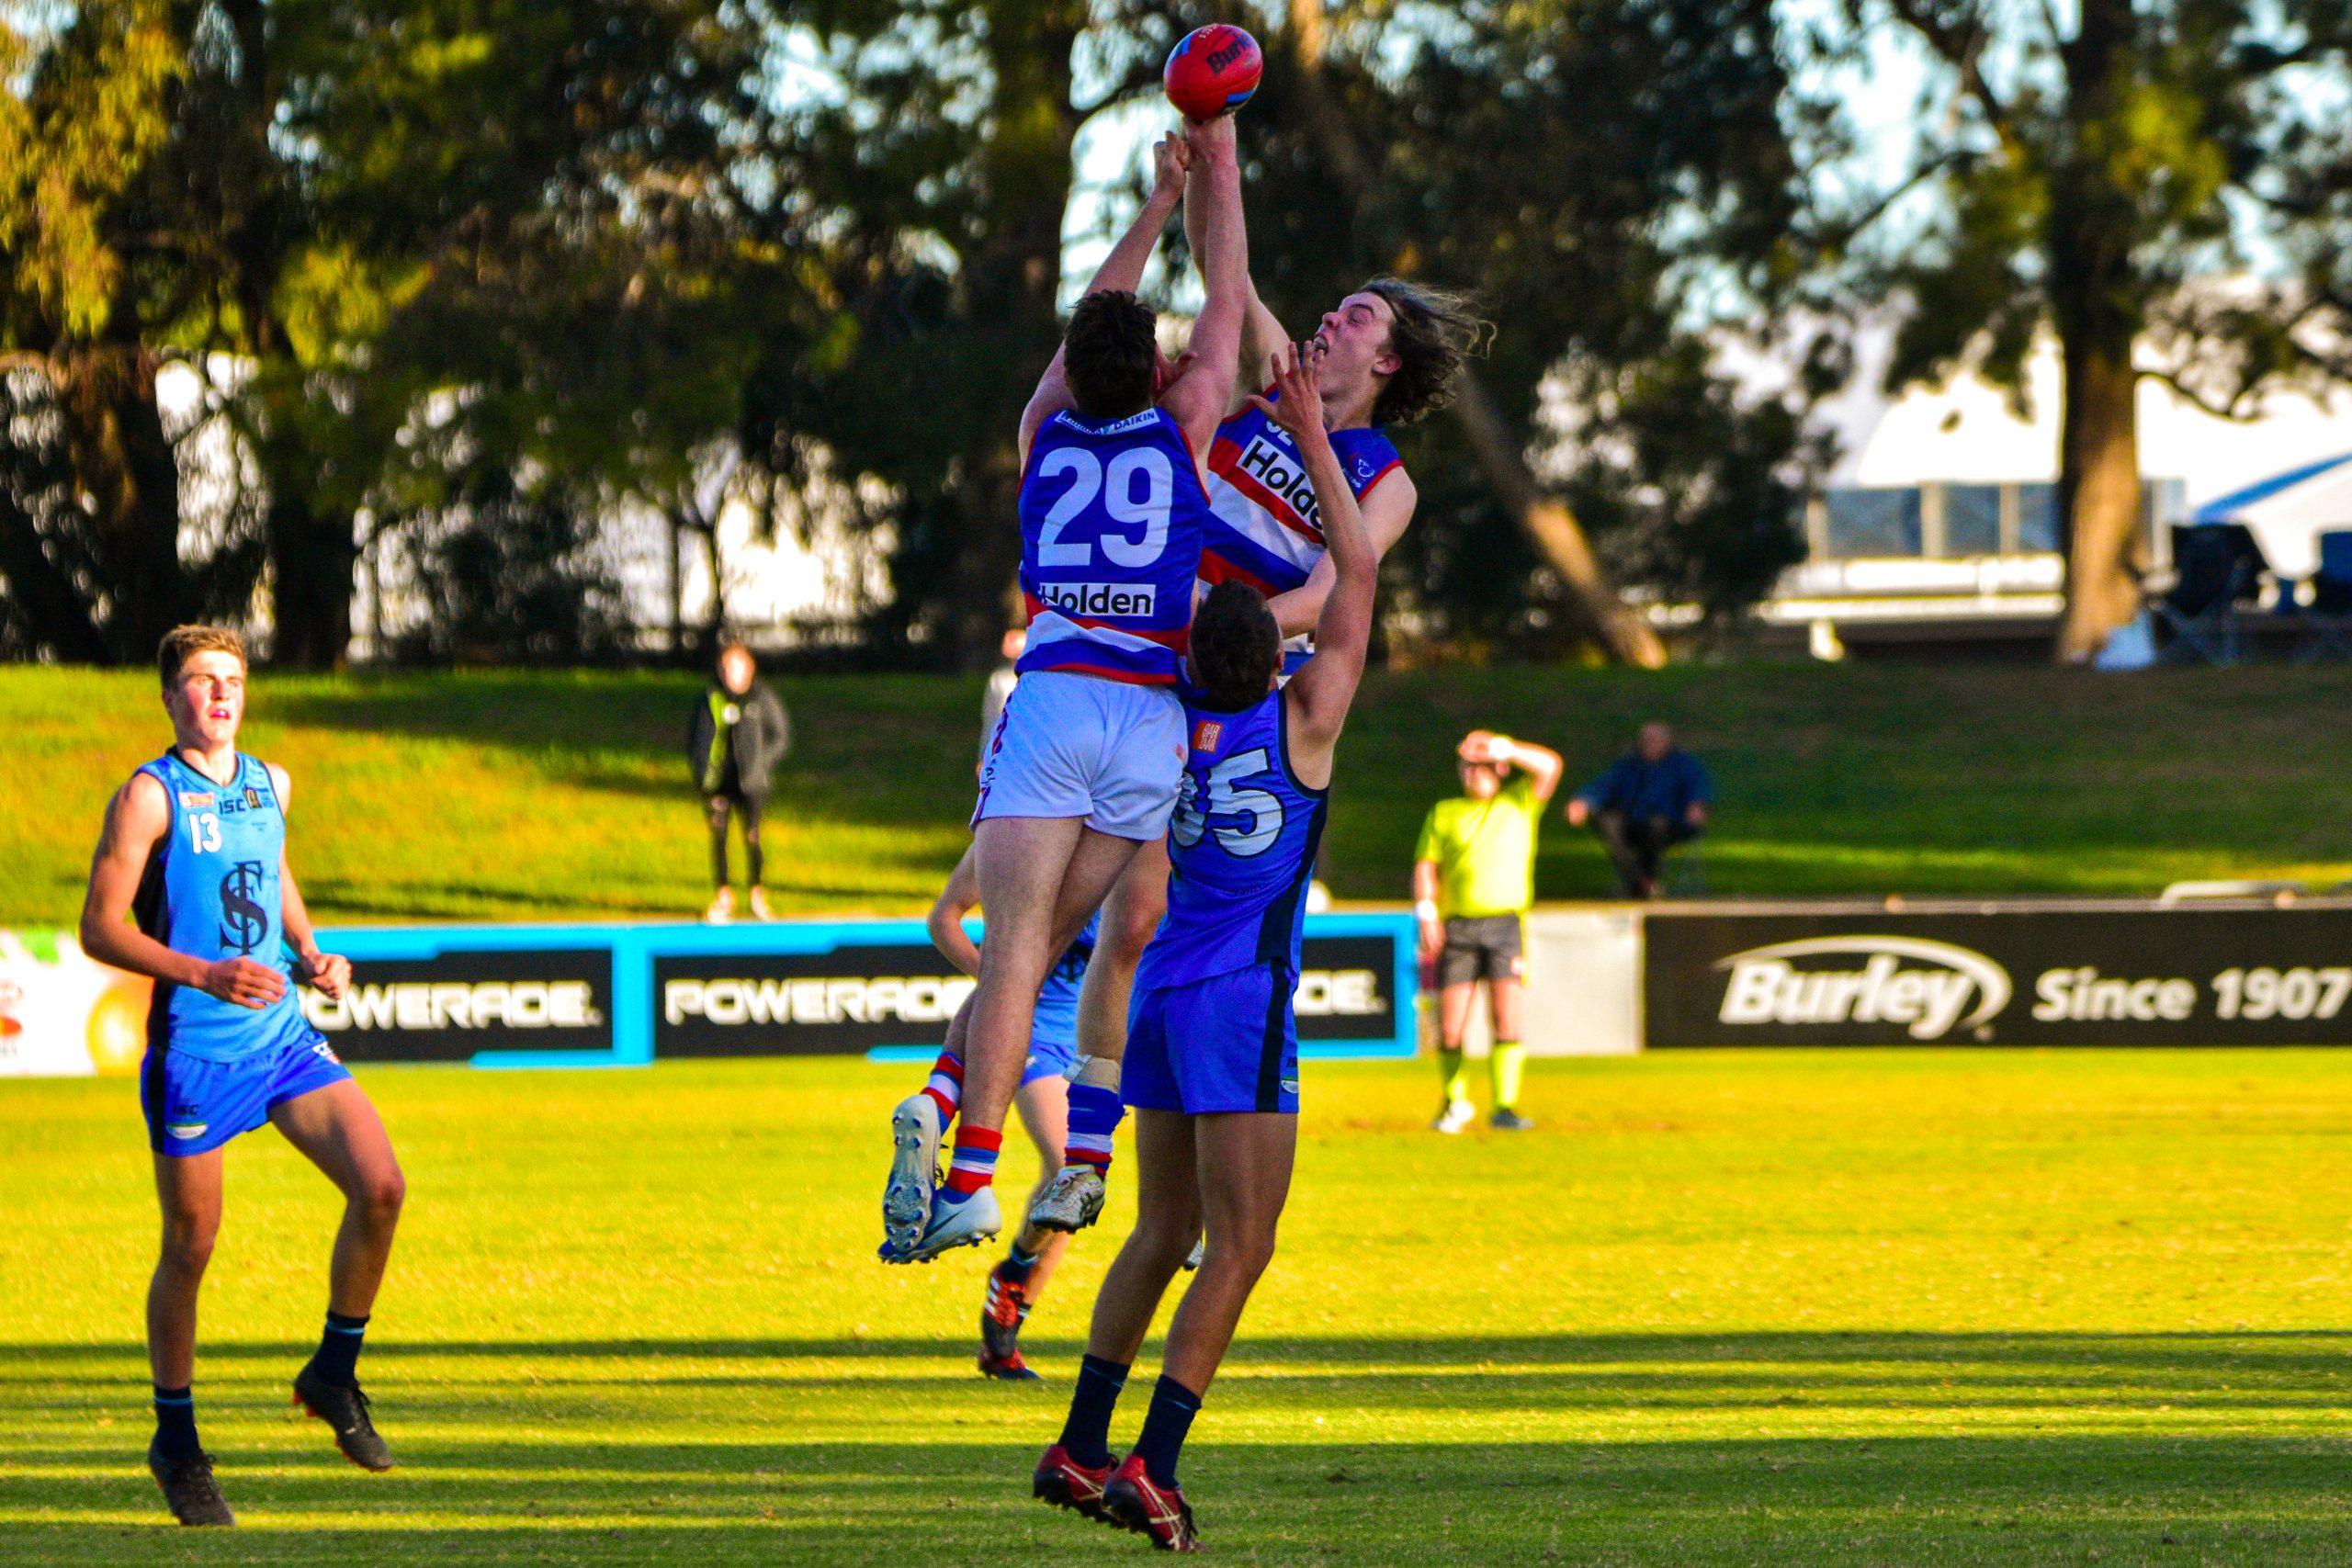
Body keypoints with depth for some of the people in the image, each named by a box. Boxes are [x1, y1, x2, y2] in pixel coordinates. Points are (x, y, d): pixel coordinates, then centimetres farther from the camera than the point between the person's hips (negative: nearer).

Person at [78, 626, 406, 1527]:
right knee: (190, 1247, 2)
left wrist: (310, 954, 12)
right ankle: (176, 1442, 20)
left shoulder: (271, 784, 12)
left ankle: (334, 1375, 8)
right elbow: (100, 928, -11)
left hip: (282, 1035, 5)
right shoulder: (149, 796, -8)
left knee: (381, 1187, -12)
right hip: (193, 1047, -5)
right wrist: (203, 973, -22)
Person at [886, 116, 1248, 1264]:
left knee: (1015, 943, -9)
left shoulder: (1047, 430, 11)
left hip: (1051, 693, 0)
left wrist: (1159, 199, 33)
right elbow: (1226, 303, 19)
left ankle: (972, 1172, -21)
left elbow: (1095, 317, 27)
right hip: (1153, 714, 0)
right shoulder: (1182, 427, 6)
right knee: (1049, 943, 4)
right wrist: (1218, 172, 28)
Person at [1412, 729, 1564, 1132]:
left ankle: (1505, 1106, -11)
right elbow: (1425, 865, 9)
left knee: (1506, 1018, -13)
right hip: (1457, 927, 1)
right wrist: (1427, 914, -5)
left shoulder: (1517, 804, 14)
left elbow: (1549, 765, -1)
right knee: (1450, 1026, -1)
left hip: (1505, 921, -1)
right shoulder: (1443, 814, 17)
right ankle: (1455, 1102, 19)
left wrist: (1499, 748, -7)